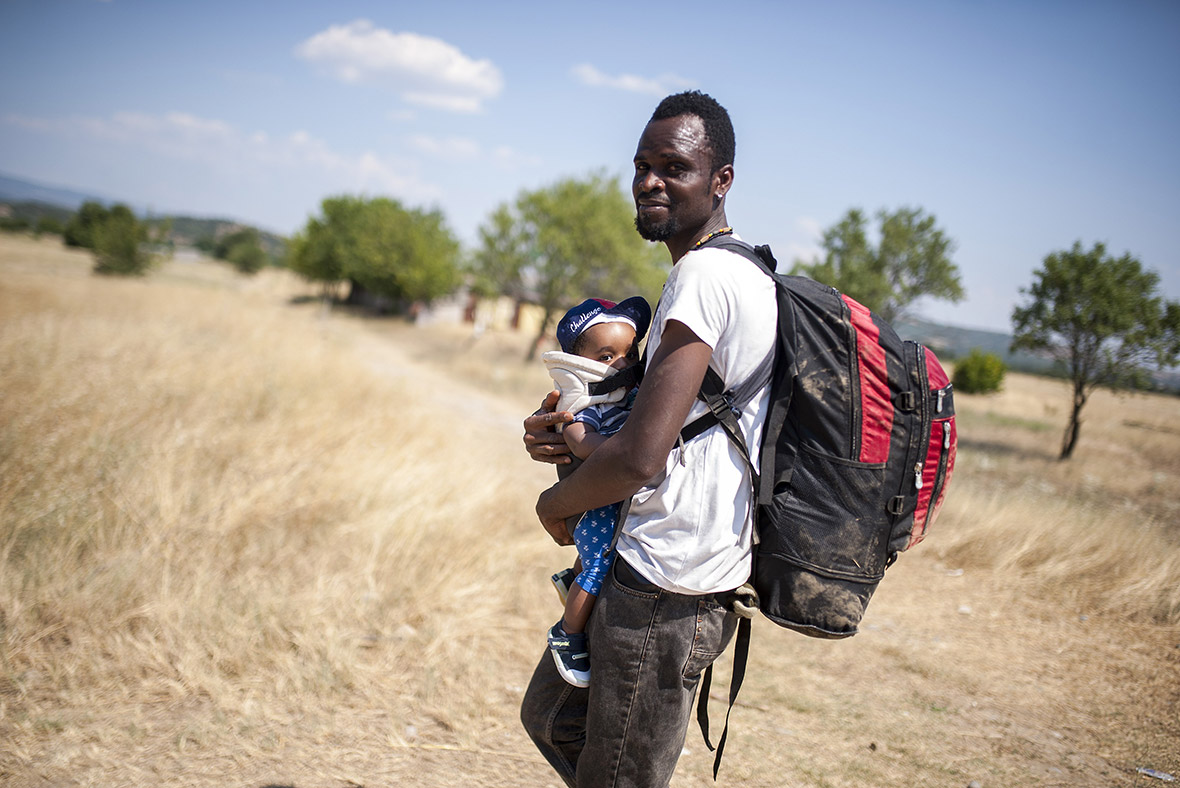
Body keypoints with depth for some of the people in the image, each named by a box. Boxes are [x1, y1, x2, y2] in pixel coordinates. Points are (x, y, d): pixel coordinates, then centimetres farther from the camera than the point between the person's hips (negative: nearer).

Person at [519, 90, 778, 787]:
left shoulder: (705, 274, -19)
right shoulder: (743, 273, 14)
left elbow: (641, 459, -26)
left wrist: (555, 503, -6)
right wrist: (564, 440, 2)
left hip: (663, 589, -11)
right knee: (551, 718, 24)